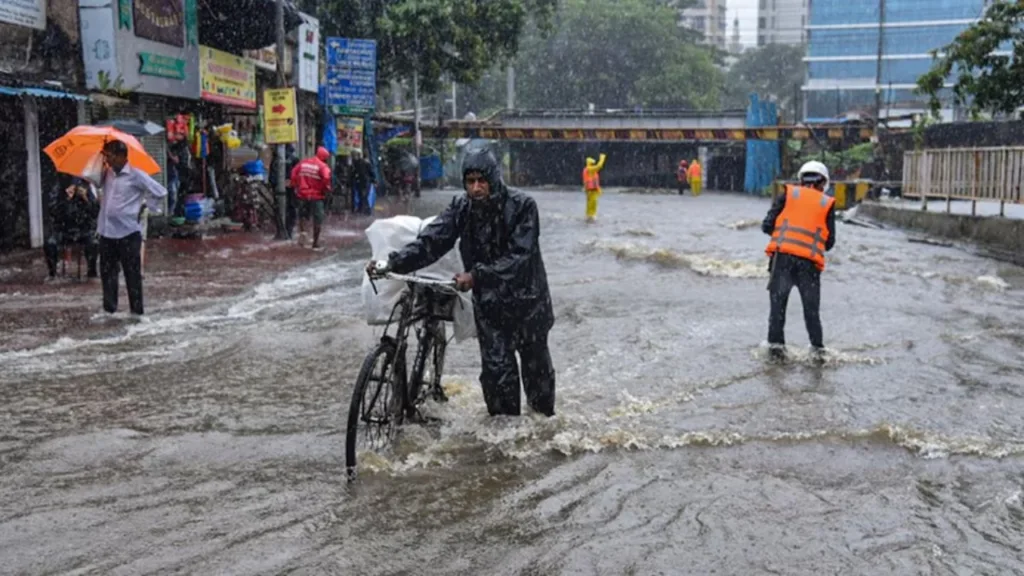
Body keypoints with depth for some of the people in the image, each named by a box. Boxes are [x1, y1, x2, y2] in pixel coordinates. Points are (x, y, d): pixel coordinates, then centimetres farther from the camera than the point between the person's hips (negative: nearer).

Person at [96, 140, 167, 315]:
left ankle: (137, 311, 9)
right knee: (107, 272, 11)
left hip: (128, 233, -6)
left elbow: (159, 192, -7)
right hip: (106, 232, 6)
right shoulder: (107, 173, 10)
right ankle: (109, 309, 20)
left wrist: (145, 207, -2)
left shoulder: (136, 175, -8)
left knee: (133, 274, 2)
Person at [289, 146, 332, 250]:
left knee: (303, 215, 19)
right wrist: (326, 188, -10)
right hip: (316, 196, -4)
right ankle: (316, 243, 9)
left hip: (303, 194, 4)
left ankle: (302, 231, -10)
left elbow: (294, 172, 8)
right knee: (317, 219, 6)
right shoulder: (323, 166, -10)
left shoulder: (303, 163, 7)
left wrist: (295, 186, 14)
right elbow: (326, 178, -26)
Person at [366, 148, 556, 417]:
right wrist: (392, 264, -31)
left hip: (527, 298, -2)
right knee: (496, 367, 0)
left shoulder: (521, 206, -19)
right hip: (489, 303, 2)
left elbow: (519, 256, -27)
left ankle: (545, 422, 37)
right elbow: (431, 240, -17)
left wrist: (477, 274, -36)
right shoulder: (462, 207, -9)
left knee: (536, 363, 14)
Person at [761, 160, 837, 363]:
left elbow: (767, 226, 4)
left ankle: (776, 343, 4)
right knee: (811, 307, 12)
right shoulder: (827, 204, 12)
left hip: (783, 255, 0)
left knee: (778, 302, 8)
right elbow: (830, 242, 10)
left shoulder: (787, 195, 10)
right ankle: (818, 347, 12)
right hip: (809, 261, 1)